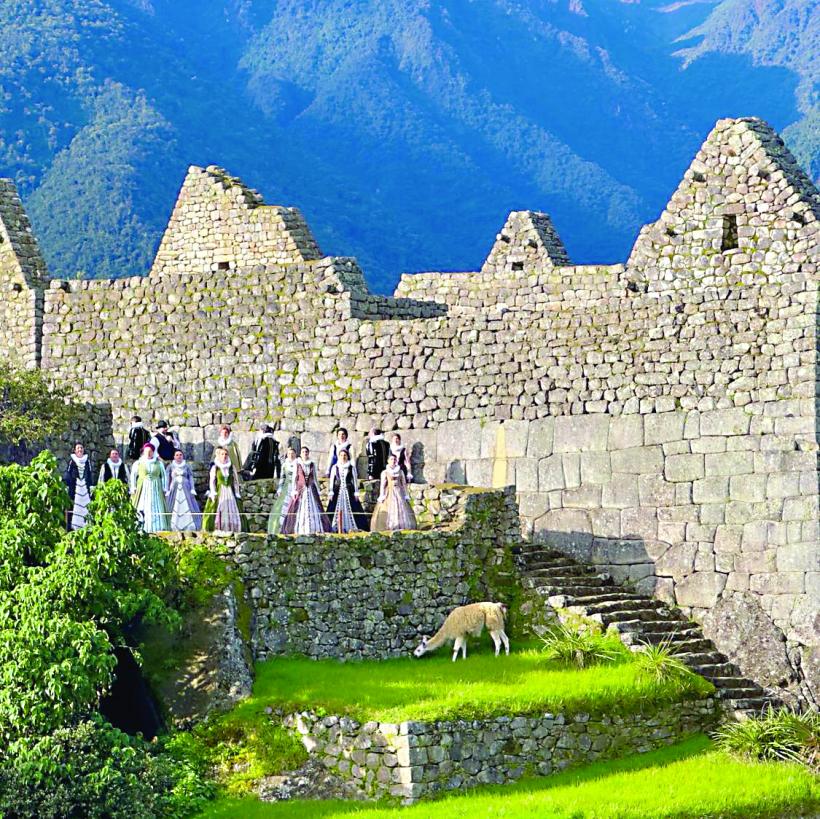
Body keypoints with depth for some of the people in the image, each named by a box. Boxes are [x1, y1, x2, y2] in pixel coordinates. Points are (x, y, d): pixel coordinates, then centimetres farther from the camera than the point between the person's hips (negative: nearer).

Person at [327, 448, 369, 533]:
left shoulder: (352, 467, 4)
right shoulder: (335, 467, 6)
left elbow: (355, 480, 5)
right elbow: (331, 480, 5)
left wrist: (356, 493, -1)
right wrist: (331, 492, -2)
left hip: (349, 492, 0)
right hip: (338, 492, 0)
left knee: (350, 510, -3)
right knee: (338, 511, -4)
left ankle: (352, 528, 0)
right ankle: (337, 529, -3)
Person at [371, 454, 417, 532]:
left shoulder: (400, 472, 11)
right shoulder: (385, 472, 3)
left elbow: (404, 484, 12)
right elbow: (382, 485, -1)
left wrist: (406, 495, 7)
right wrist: (382, 496, -10)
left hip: (399, 493, 3)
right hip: (389, 493, -3)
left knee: (401, 510, -4)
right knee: (388, 512, -10)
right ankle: (388, 530, -13)